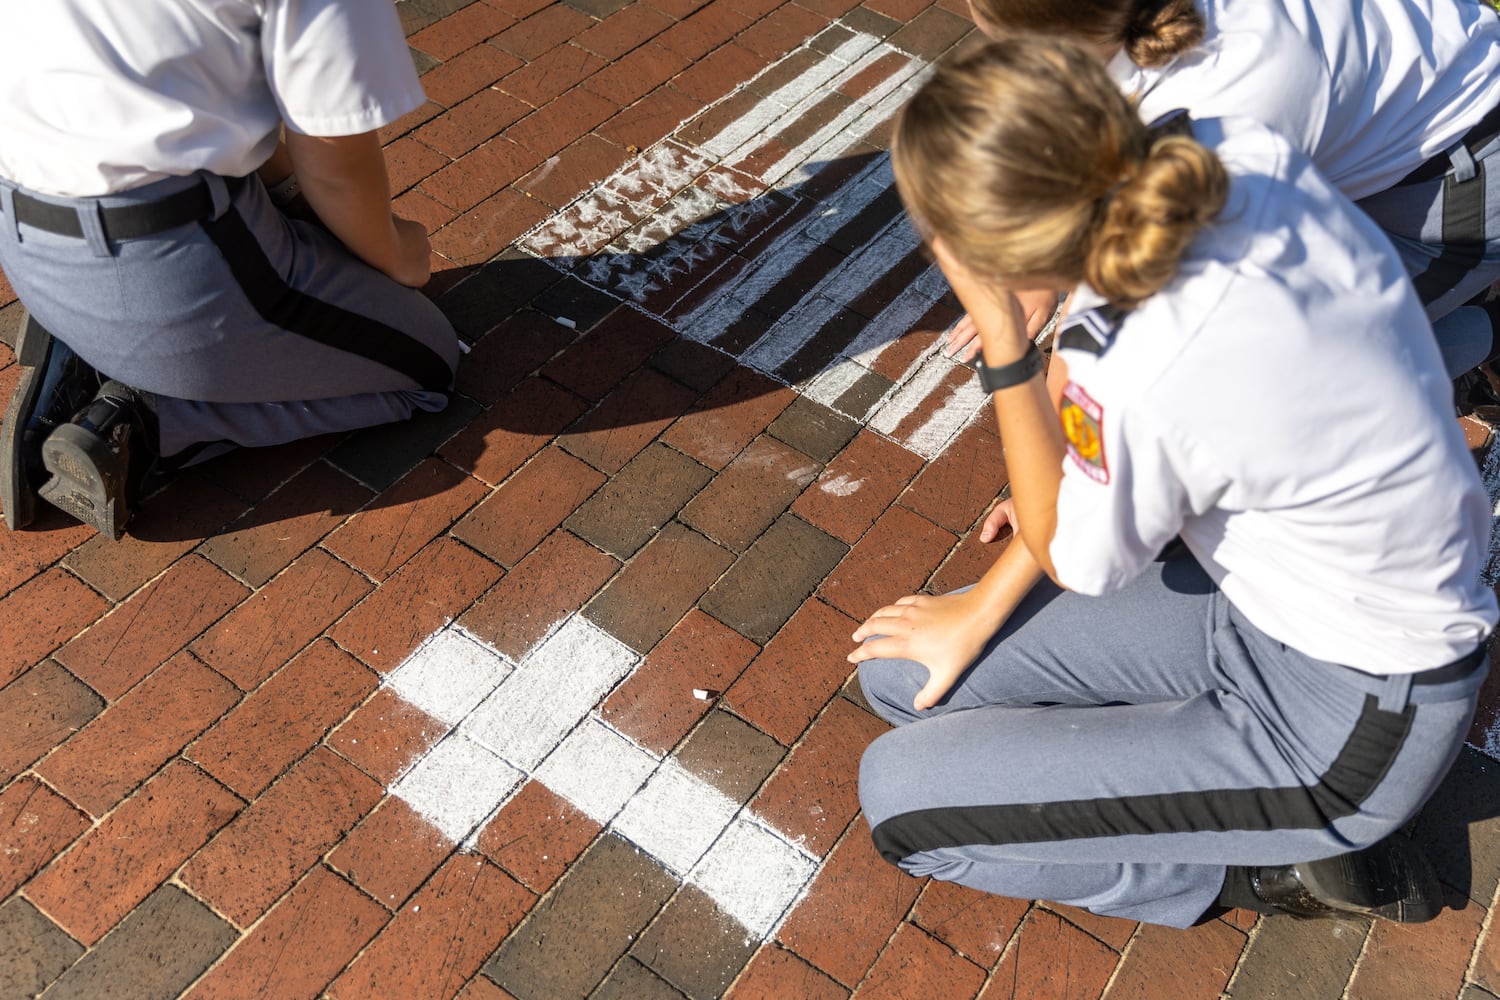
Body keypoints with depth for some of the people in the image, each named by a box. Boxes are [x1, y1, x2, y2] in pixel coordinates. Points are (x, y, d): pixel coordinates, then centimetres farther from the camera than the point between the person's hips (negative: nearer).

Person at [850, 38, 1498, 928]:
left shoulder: (1138, 385, -38)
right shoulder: (1233, 154, -17)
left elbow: (1076, 560, -12)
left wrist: (1001, 335, -21)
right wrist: (981, 609, 3)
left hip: (1352, 721, -8)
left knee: (899, 795, -8)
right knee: (900, 677, 7)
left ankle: (1283, 864, 7)